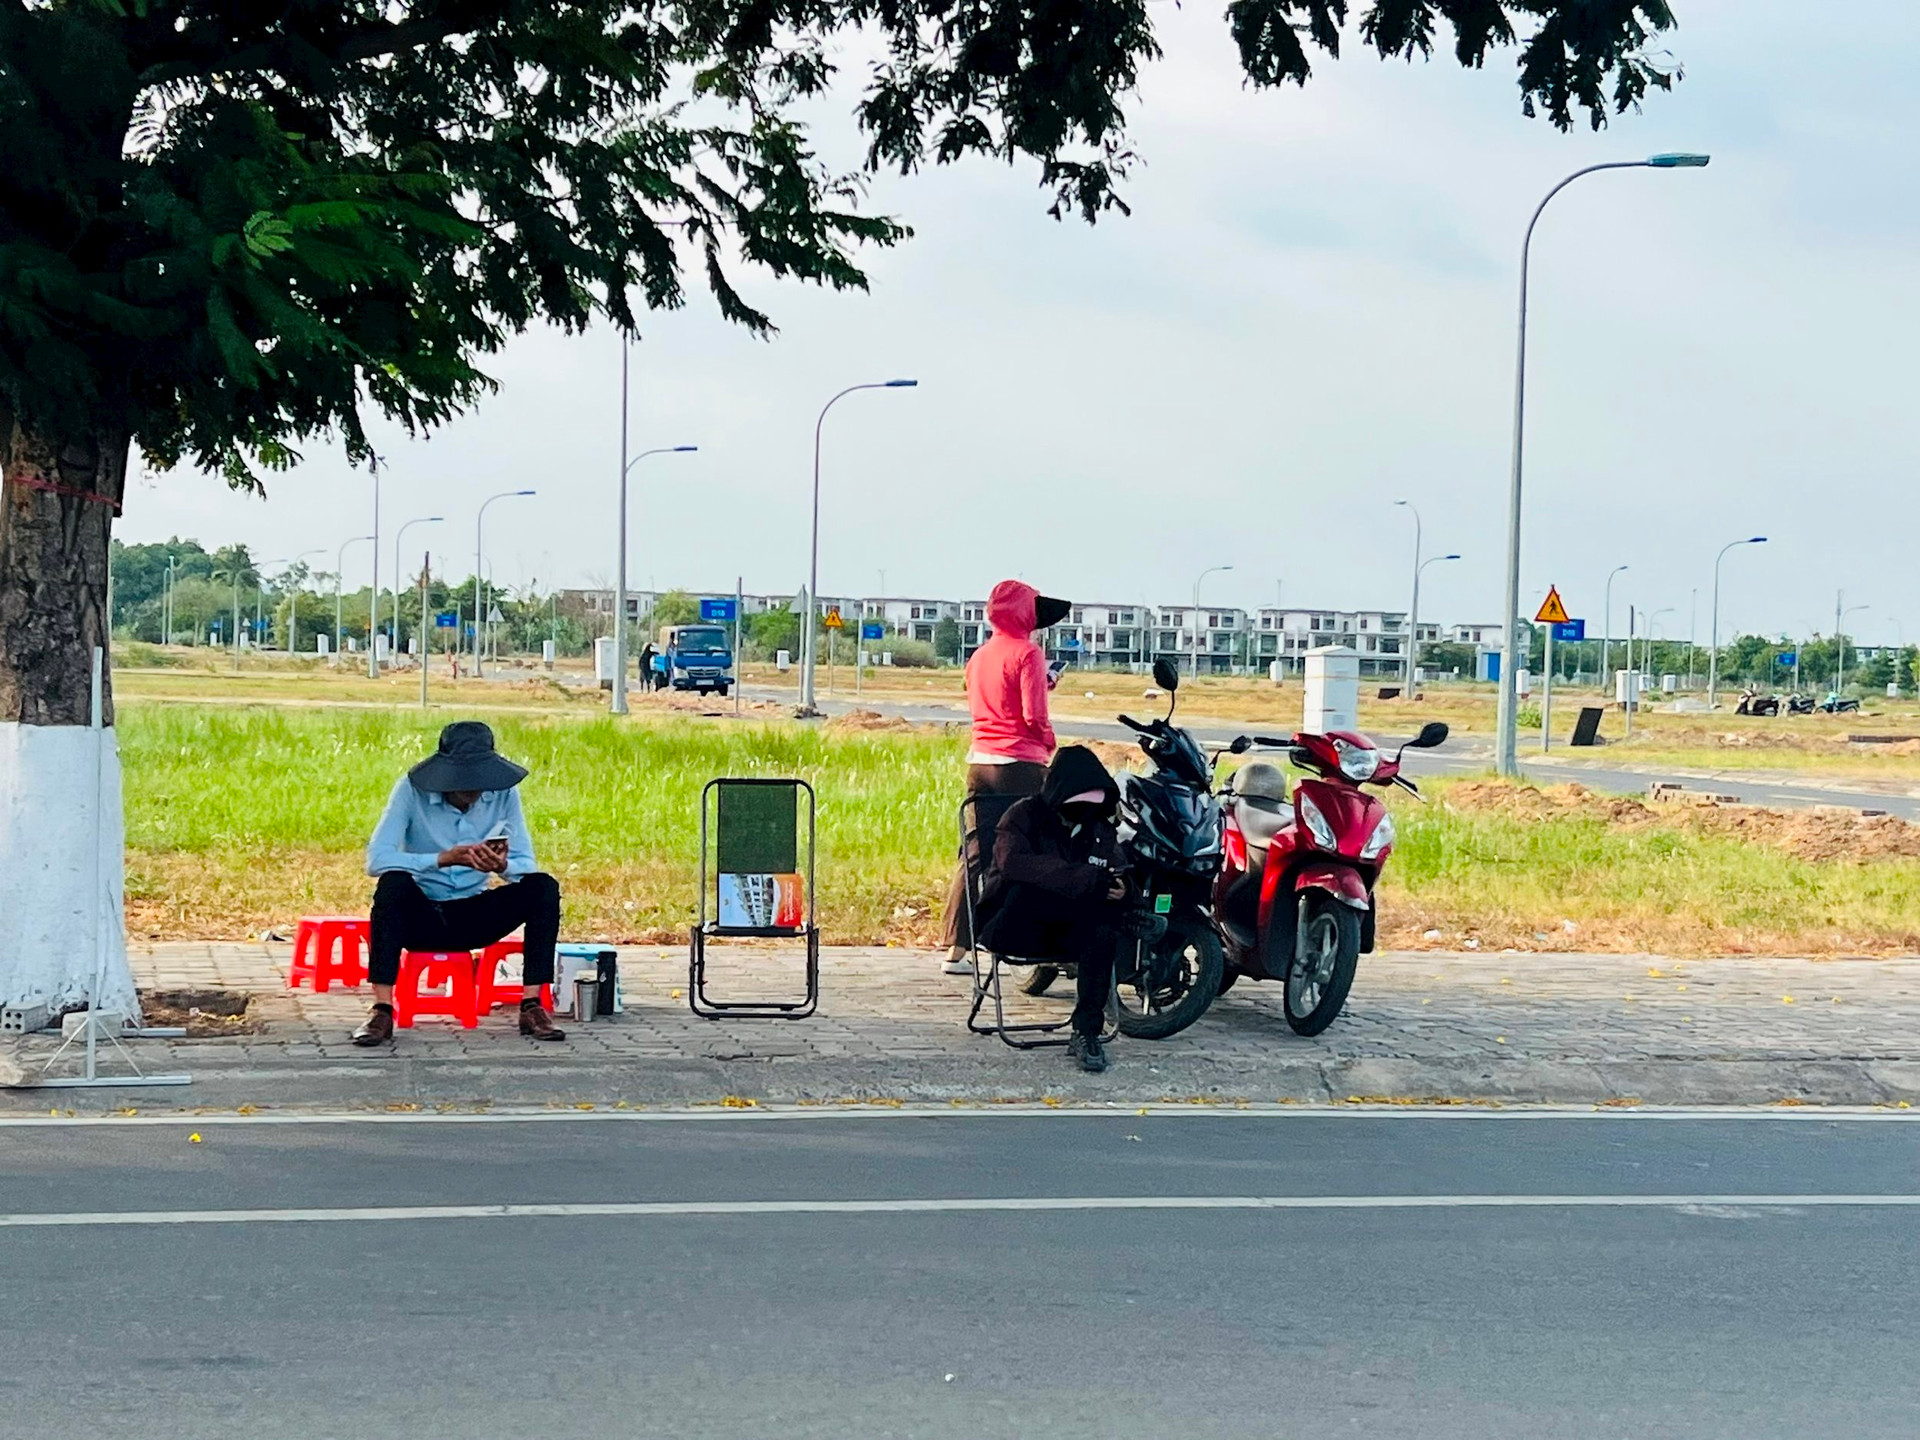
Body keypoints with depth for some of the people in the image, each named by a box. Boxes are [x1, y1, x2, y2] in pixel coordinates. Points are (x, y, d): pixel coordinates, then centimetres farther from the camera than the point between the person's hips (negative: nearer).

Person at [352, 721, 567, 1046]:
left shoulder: (504, 793, -6)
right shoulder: (412, 790, -14)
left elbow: (526, 865, -6)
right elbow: (376, 859, -23)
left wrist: (502, 866, -31)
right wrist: (444, 858, -35)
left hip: (473, 917, 3)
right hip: (420, 916, -3)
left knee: (543, 888, -20)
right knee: (393, 884, -35)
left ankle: (532, 1006, -20)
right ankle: (381, 1011, -33)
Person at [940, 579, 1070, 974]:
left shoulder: (980, 656, 13)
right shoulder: (1027, 653, -9)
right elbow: (1034, 715, -15)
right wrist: (1049, 741, 5)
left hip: (980, 762, 7)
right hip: (1021, 764, -7)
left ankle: (956, 948, 6)